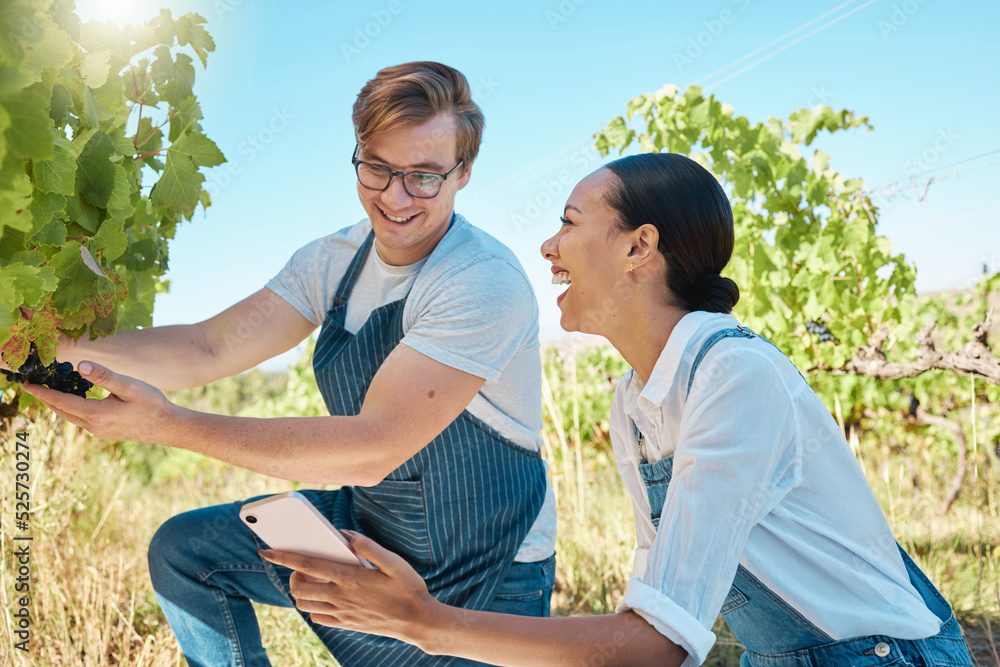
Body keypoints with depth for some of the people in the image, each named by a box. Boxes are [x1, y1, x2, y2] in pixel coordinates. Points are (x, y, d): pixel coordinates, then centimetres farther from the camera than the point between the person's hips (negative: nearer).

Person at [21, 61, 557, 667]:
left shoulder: (486, 283, -26)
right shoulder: (334, 260, -1)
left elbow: (372, 448, -32)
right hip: (365, 523, 7)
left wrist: (169, 425, -35)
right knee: (184, 552, 4)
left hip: (482, 583, -6)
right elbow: (210, 349, -6)